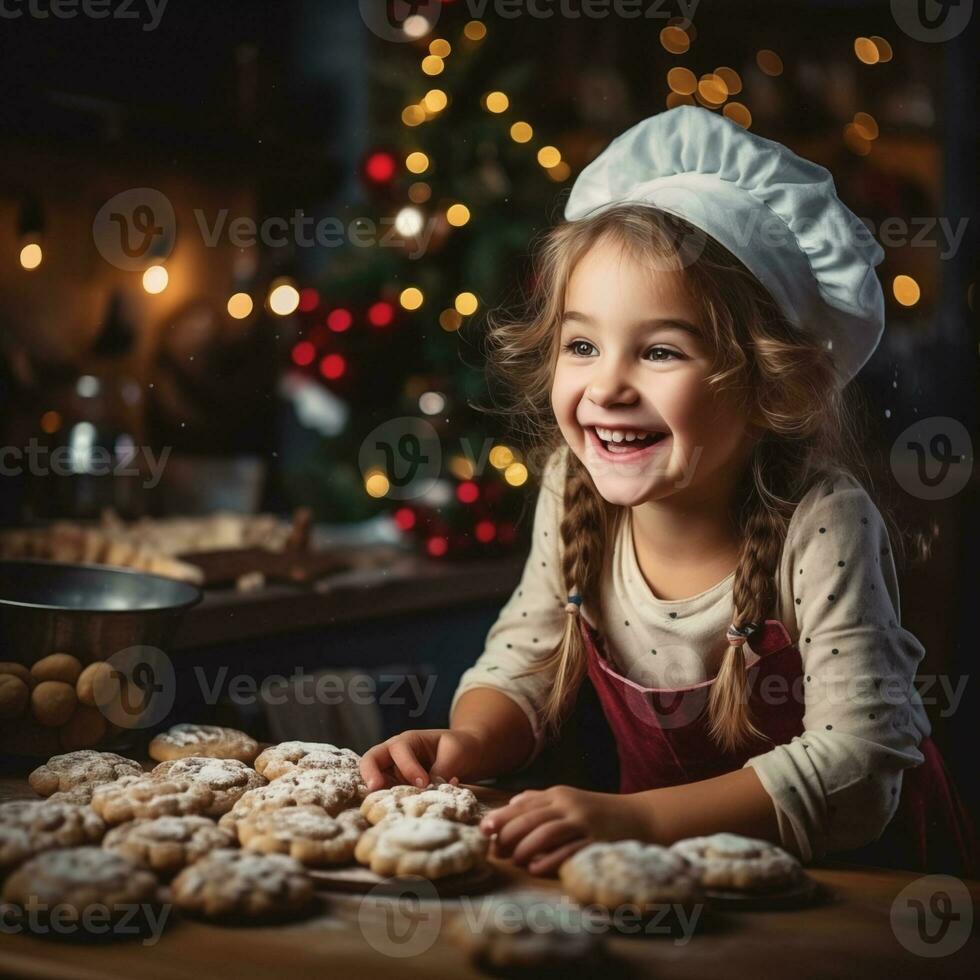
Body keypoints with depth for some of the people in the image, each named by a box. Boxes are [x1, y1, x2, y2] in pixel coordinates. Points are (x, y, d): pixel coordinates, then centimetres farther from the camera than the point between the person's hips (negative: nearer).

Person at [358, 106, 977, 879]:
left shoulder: (821, 526, -24)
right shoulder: (575, 494, -9)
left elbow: (859, 763, -29)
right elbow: (523, 667, 3)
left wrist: (634, 819, -40)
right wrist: (467, 744, -18)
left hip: (857, 861, -4)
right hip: (667, 863, 5)